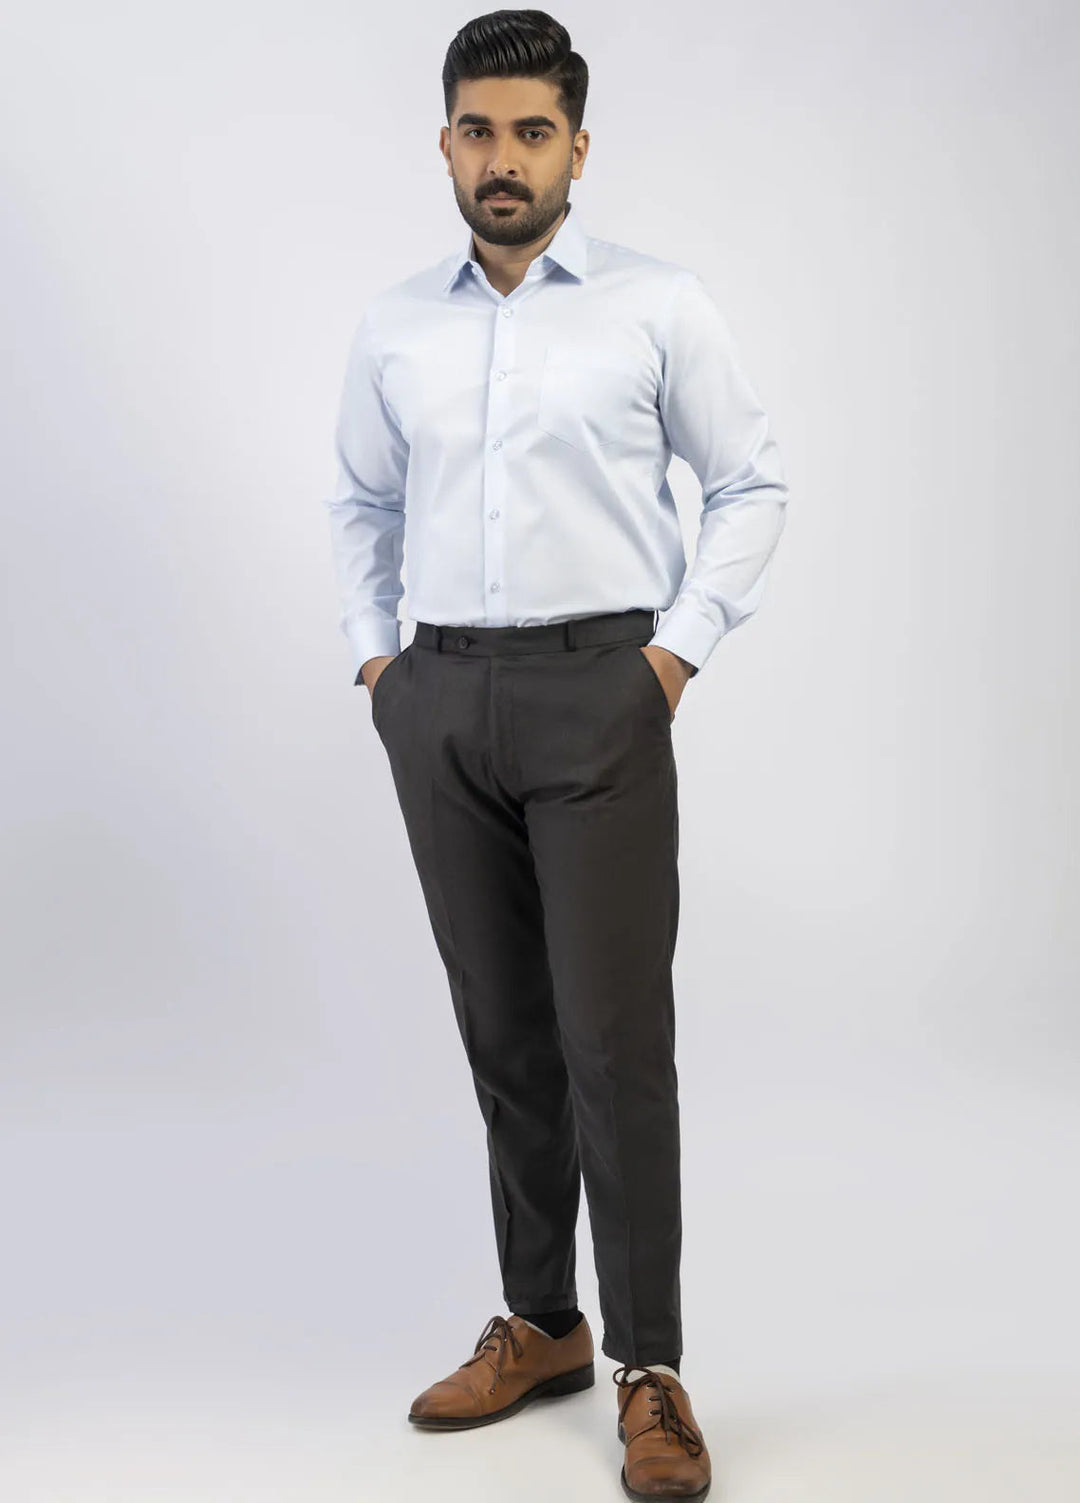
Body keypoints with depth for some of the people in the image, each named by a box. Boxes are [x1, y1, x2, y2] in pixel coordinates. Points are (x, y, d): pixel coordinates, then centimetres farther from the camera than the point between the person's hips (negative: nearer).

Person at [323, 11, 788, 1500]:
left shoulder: (659, 304, -2)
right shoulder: (394, 324, 9)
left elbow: (753, 482, 4)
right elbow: (361, 500, 22)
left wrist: (680, 647, -5)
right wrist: (372, 650, 11)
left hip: (597, 693, -4)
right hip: (440, 705, 4)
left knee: (615, 1039, -7)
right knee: (502, 1030, 11)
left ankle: (650, 1373, 5)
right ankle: (538, 1325, 25)